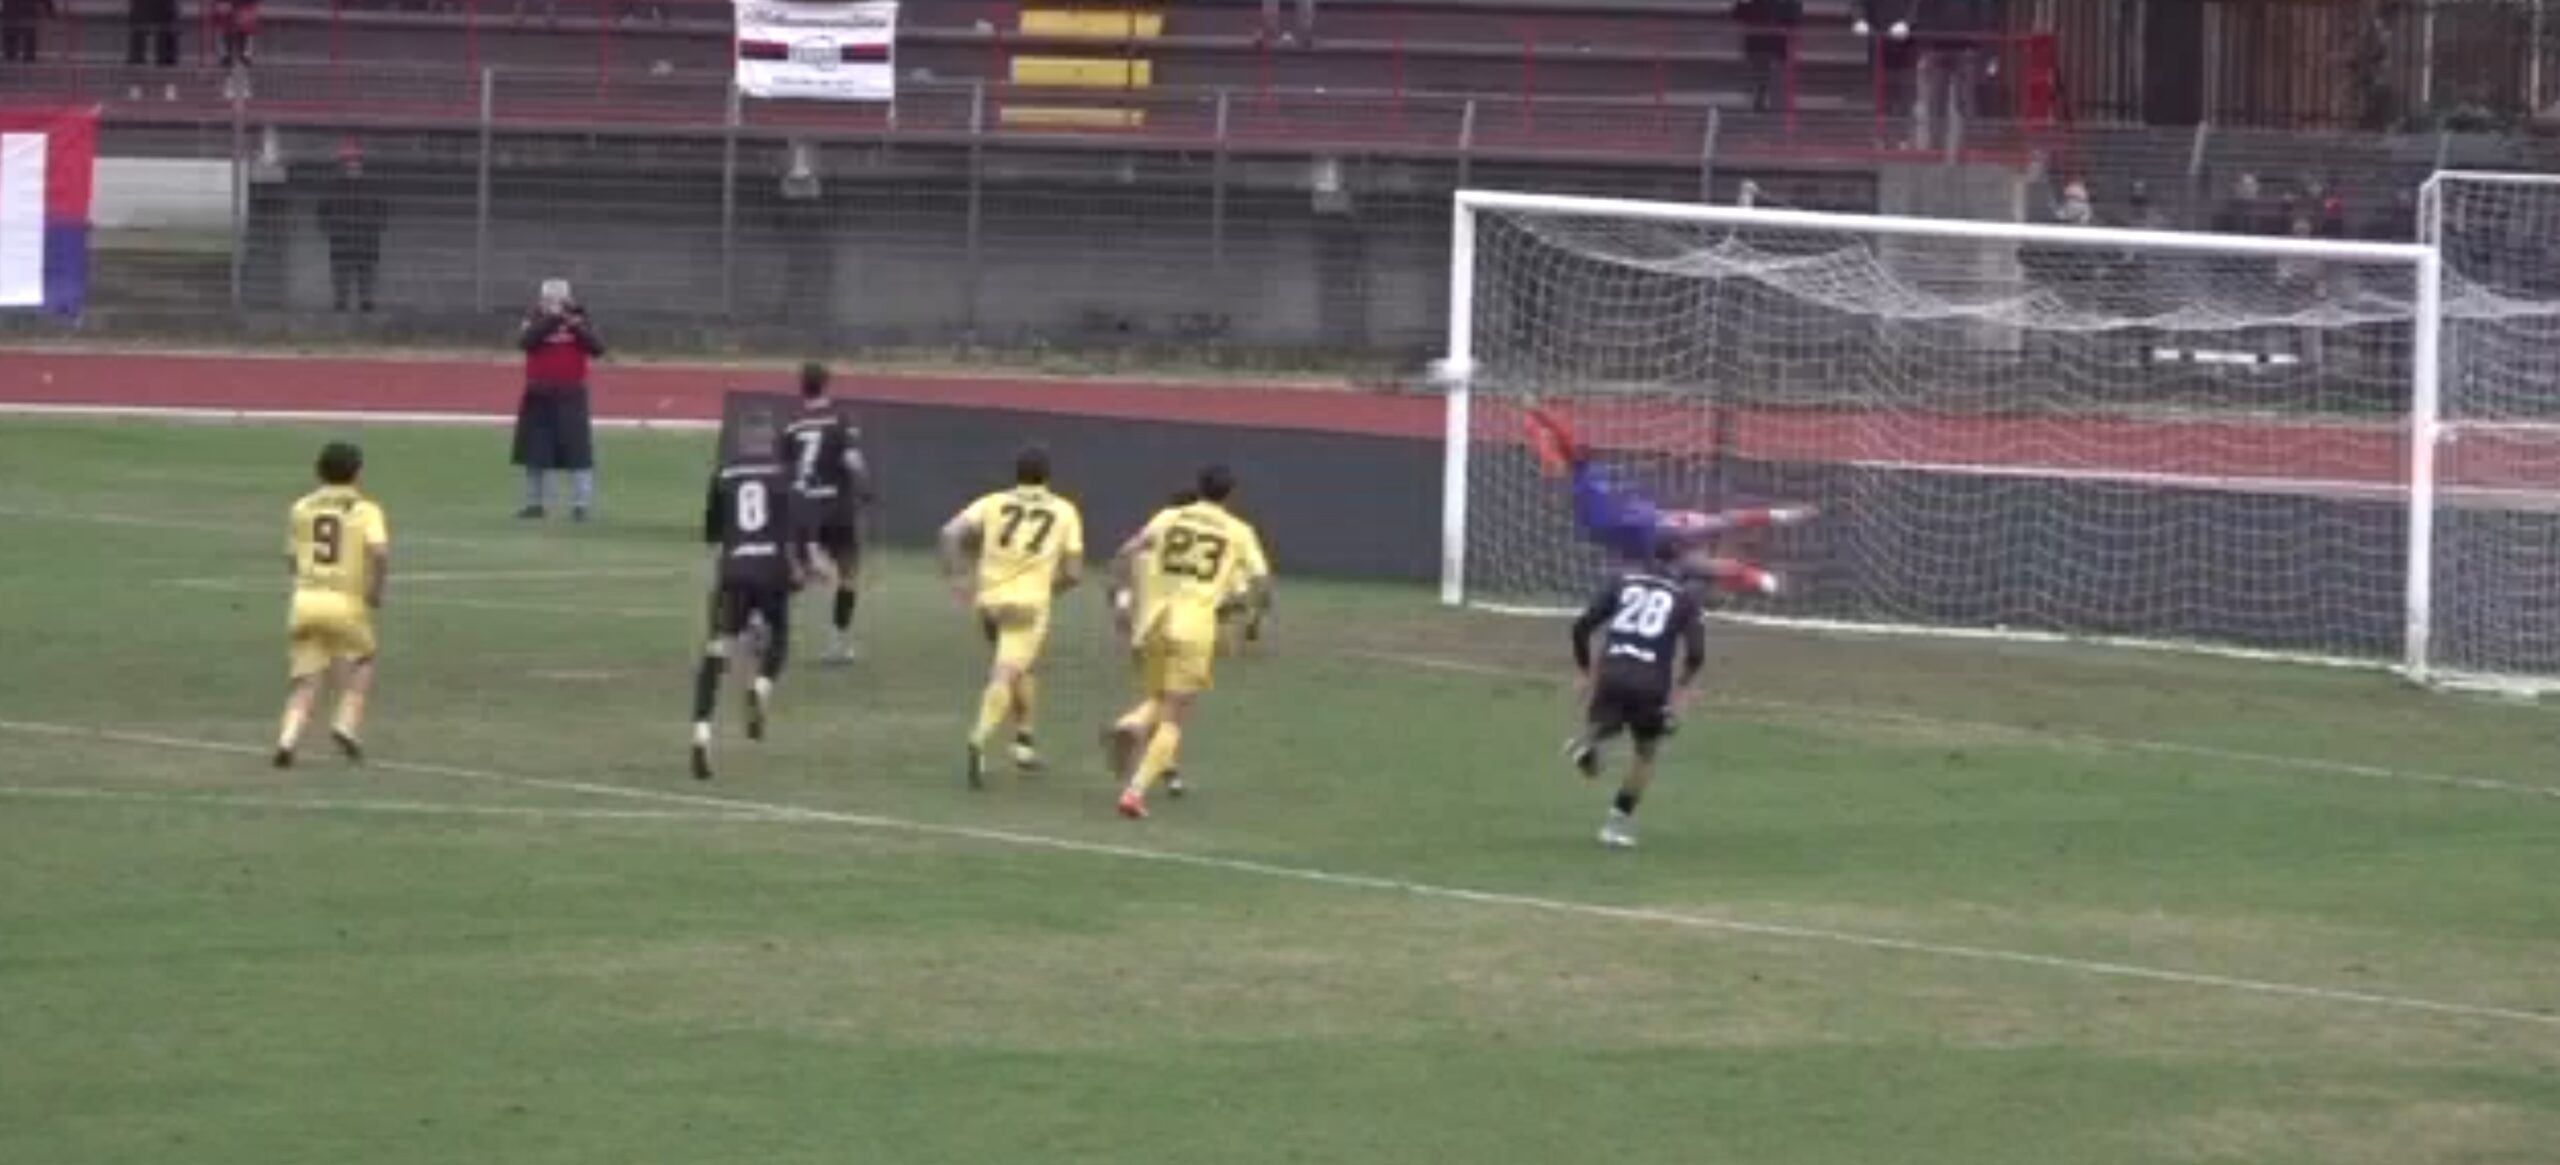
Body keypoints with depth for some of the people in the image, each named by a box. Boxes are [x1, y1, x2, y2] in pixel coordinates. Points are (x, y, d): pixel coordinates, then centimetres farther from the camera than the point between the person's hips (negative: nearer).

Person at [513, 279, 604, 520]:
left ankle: (580, 505, -6)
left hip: (570, 398, -1)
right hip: (538, 396, 1)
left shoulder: (579, 321, 3)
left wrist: (575, 325, -21)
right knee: (534, 454, 7)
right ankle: (533, 503, 19)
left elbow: (598, 348, -10)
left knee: (577, 452, -8)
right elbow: (524, 342, -18)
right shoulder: (535, 322, 3)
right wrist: (551, 319, -24)